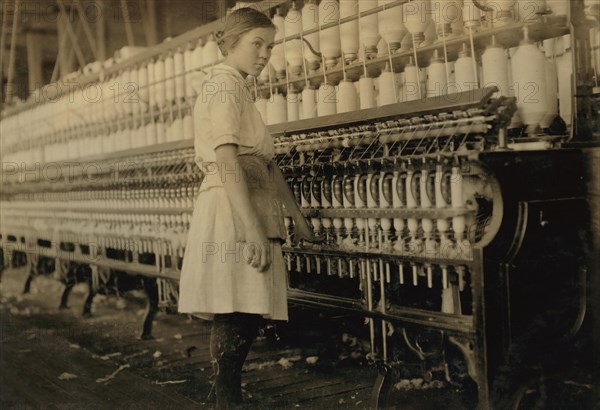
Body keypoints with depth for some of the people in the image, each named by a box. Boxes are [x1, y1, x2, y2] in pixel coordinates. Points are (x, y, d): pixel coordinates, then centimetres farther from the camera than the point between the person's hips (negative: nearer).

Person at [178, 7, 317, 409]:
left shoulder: (241, 90, 23)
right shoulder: (224, 85, -7)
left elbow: (266, 162, 24)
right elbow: (226, 161, -20)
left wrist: (298, 216, 24)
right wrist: (253, 229, -26)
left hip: (252, 214, 10)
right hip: (233, 214, -10)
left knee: (246, 315, 10)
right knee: (236, 317, -9)